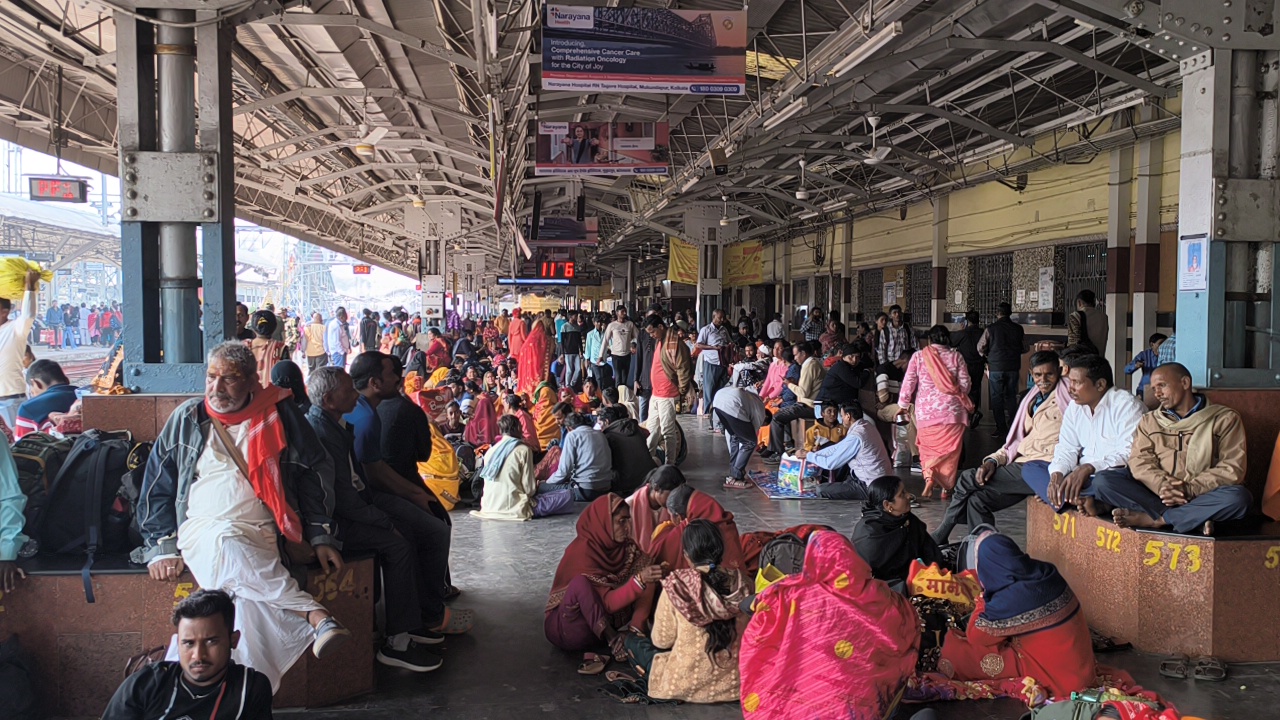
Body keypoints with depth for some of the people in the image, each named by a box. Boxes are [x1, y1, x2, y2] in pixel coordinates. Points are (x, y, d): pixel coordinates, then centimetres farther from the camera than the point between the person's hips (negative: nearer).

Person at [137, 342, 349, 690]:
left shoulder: (279, 414, 9)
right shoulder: (187, 419, 13)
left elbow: (317, 472, 13)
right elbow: (157, 485, 16)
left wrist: (321, 537, 5)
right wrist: (163, 546, 4)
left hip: (261, 536, 0)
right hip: (202, 532, 0)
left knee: (251, 600, -35)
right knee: (226, 546, -38)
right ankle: (315, 615, -43)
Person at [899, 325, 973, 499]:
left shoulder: (918, 356, 0)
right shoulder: (956, 357, 2)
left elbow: (908, 382, 1)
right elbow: (964, 384, 1)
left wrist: (904, 405, 12)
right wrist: (965, 403, 21)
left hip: (926, 411, 0)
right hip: (951, 410, 0)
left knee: (928, 448, 12)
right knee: (949, 449, 8)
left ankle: (929, 478, -11)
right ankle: (946, 488, 9)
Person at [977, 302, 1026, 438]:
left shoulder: (991, 328, -8)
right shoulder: (1018, 329, -1)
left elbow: (981, 348, -3)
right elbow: (1024, 348, 7)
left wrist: (988, 355, 17)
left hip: (996, 367, -3)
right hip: (1013, 367, 3)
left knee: (997, 398, 4)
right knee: (1011, 397, 12)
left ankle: (1001, 428, 2)